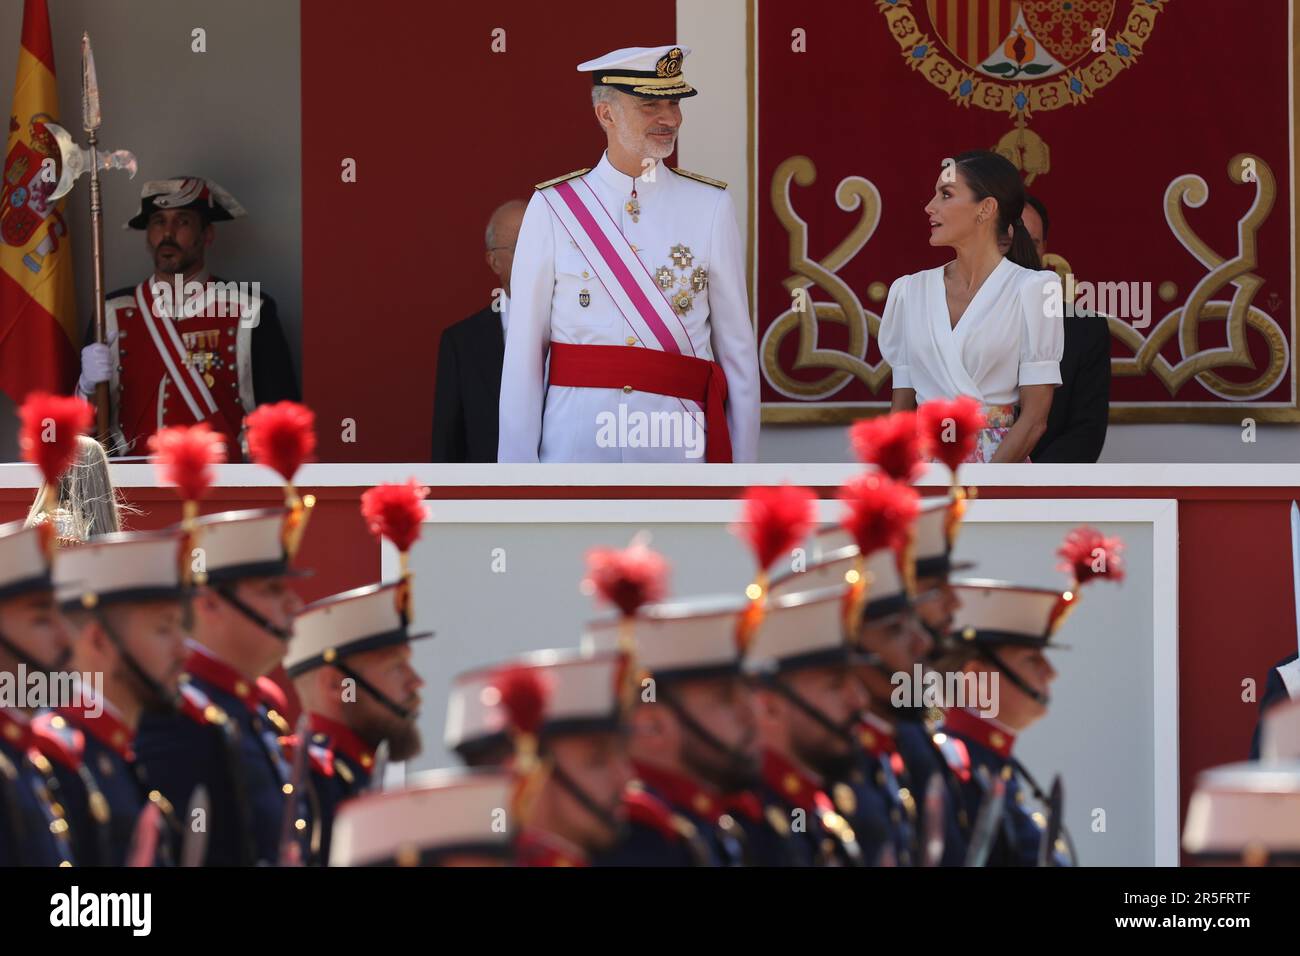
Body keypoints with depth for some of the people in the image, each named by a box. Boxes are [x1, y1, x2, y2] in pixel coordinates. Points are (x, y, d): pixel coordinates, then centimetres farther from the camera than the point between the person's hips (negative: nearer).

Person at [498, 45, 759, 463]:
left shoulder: (710, 206, 4)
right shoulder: (553, 207, 1)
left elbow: (737, 348, 5)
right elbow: (524, 349, 1)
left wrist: (741, 466, 1)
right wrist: (517, 466, -2)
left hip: (677, 444, 1)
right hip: (574, 444, -1)